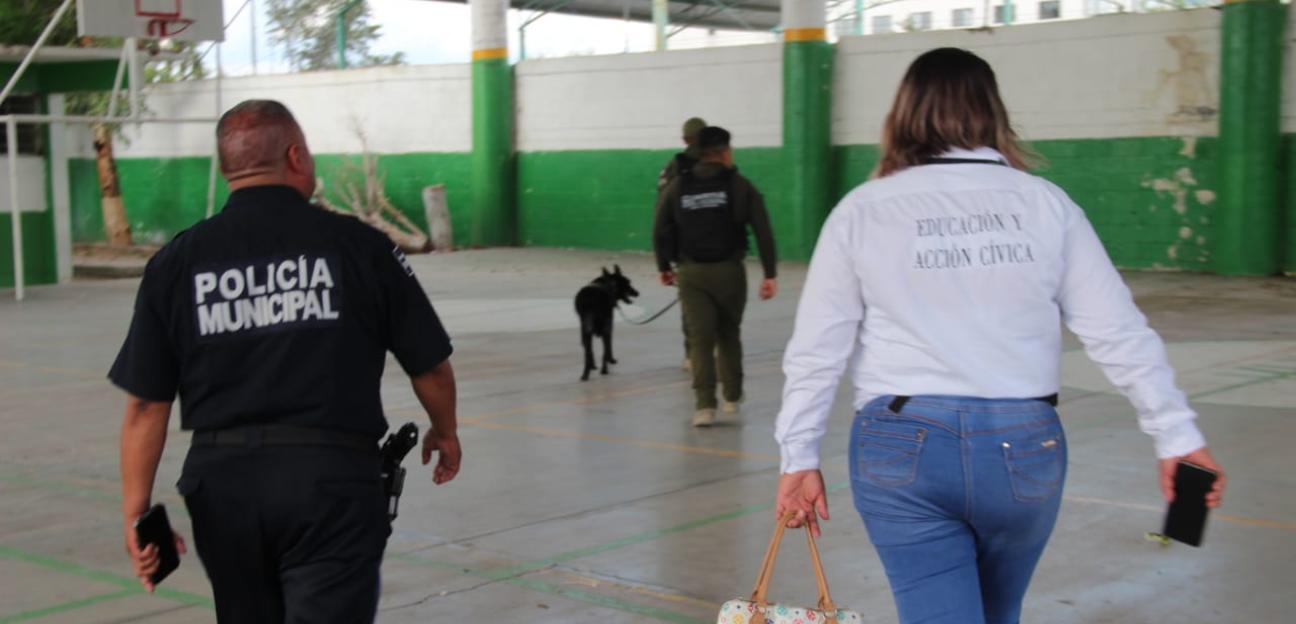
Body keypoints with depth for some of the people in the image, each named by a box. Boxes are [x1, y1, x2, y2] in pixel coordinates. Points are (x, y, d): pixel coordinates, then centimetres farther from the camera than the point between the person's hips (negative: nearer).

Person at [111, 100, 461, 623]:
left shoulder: (176, 262, 3)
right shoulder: (357, 245, -3)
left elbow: (146, 406, 0)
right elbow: (430, 366, 4)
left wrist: (136, 512, 5)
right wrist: (444, 433, 22)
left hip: (221, 479, 4)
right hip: (332, 476, -3)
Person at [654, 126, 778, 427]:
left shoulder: (677, 187, 6)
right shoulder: (739, 186, 1)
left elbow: (661, 232, 6)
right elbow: (763, 231, -6)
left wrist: (664, 267, 20)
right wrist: (770, 274, -5)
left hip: (691, 273, 0)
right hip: (729, 270, 0)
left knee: (700, 338, 0)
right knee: (729, 334, 18)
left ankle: (705, 404, -12)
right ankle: (732, 396, 28)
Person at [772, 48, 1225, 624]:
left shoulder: (862, 212, 0)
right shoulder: (1044, 203, 3)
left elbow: (817, 349, -1)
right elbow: (1118, 332, 0)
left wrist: (799, 456, 6)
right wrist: (1176, 433, 6)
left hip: (904, 445, -2)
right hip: (1024, 447, 3)